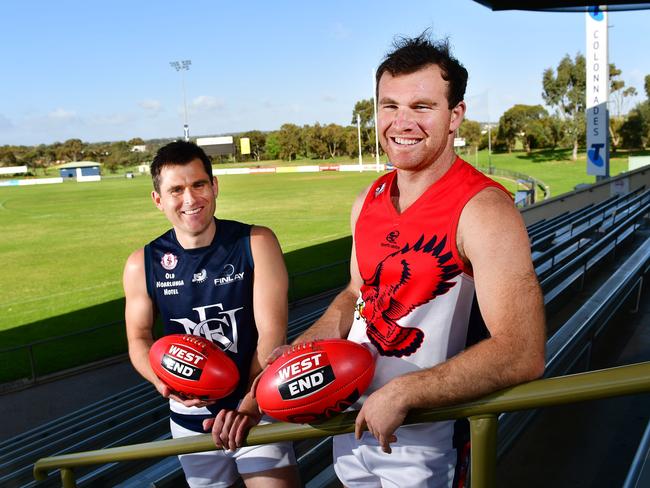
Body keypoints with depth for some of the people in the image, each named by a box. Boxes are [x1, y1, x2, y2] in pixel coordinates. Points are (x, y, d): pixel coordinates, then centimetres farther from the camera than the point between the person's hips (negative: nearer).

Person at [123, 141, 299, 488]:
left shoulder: (256, 243, -11)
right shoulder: (142, 265, -4)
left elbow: (271, 333, -15)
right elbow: (139, 338, 6)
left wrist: (249, 406, -27)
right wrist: (163, 381, -15)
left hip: (258, 410, -2)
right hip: (190, 418, 3)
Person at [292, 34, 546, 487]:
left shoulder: (483, 210, -23)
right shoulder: (369, 200, -1)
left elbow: (522, 354, -29)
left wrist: (401, 393, -26)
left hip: (424, 443, -6)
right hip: (351, 425, 7)